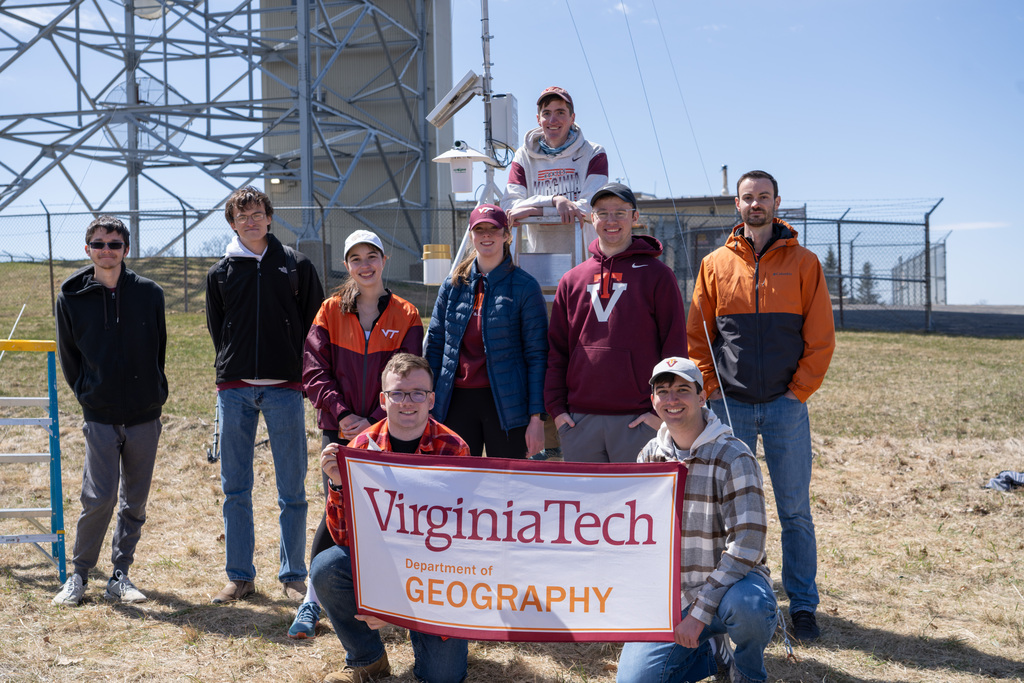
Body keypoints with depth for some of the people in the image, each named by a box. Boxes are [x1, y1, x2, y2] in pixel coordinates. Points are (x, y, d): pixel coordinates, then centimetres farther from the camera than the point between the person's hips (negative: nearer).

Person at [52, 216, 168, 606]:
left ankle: (120, 576, 19)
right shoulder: (71, 298, 0)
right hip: (99, 417, -1)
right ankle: (79, 575, 12)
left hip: (145, 417, 2)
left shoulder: (150, 293, 1)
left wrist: (154, 395, 10)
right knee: (99, 497, -7)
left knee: (135, 501, 7)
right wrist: (88, 395, 7)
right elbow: (68, 356, 10)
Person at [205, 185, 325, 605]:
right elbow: (216, 328, 16)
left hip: (284, 389, -1)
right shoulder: (221, 272, 9)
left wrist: (297, 369, 1)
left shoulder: (297, 266, 5)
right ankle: (240, 576, 17)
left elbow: (314, 321, 6)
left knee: (292, 489, 2)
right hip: (234, 389, 2)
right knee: (235, 488, 6)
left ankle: (294, 576, 13)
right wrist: (234, 367, 8)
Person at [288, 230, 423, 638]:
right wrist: (340, 413, -12)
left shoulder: (405, 316, 3)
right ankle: (312, 601, 7)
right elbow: (314, 370, -1)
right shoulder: (331, 311, 4)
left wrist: (374, 419, -12)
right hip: (340, 430, 0)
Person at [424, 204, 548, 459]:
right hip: (457, 402, 3)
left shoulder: (524, 286, -1)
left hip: (506, 404, -3)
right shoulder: (453, 284, 9)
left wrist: (536, 417, -9)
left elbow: (537, 355, -3)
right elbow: (434, 344, 13)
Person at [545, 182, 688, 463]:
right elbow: (556, 350, 12)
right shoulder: (572, 280, 12)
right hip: (579, 419, 3)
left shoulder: (657, 275, 3)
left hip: (637, 420, -3)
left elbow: (675, 347, -1)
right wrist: (556, 407, 3)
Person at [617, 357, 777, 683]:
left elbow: (746, 544, -22)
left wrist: (700, 610, -25)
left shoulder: (733, 457, -14)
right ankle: (708, 653, 18)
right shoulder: (649, 456, 4)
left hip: (730, 582, -4)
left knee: (746, 605, -38)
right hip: (671, 597, 4)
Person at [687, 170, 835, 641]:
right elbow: (697, 337, 7)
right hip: (730, 406, 1)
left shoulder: (803, 262, 3)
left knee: (795, 510, 4)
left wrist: (799, 390, -5)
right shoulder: (715, 264, 6)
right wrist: (712, 389, -1)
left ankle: (802, 605, 14)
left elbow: (821, 337, 1)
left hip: (786, 405, -1)